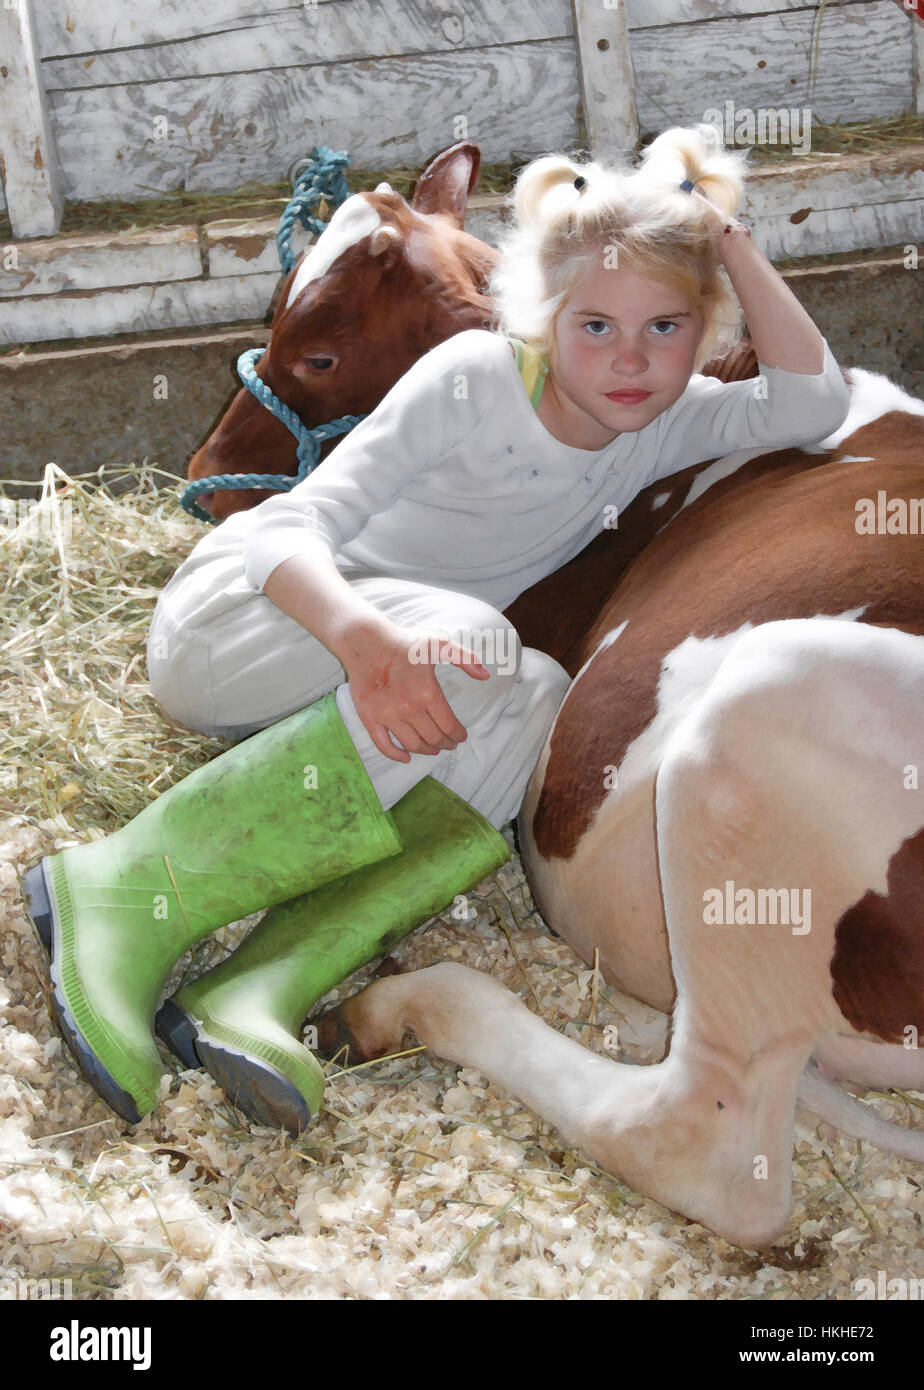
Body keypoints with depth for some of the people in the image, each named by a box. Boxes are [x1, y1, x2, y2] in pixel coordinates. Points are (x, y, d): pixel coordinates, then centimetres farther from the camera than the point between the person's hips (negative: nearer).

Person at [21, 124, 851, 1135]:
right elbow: (290, 530, -25)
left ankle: (259, 986, -41)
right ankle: (122, 890, -37)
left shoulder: (665, 422, 1)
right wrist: (365, 637, -46)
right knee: (469, 648, -36)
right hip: (236, 615, -5)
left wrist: (731, 242, -15)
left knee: (537, 710, -28)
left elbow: (813, 405, -13)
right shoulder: (474, 380, -17)